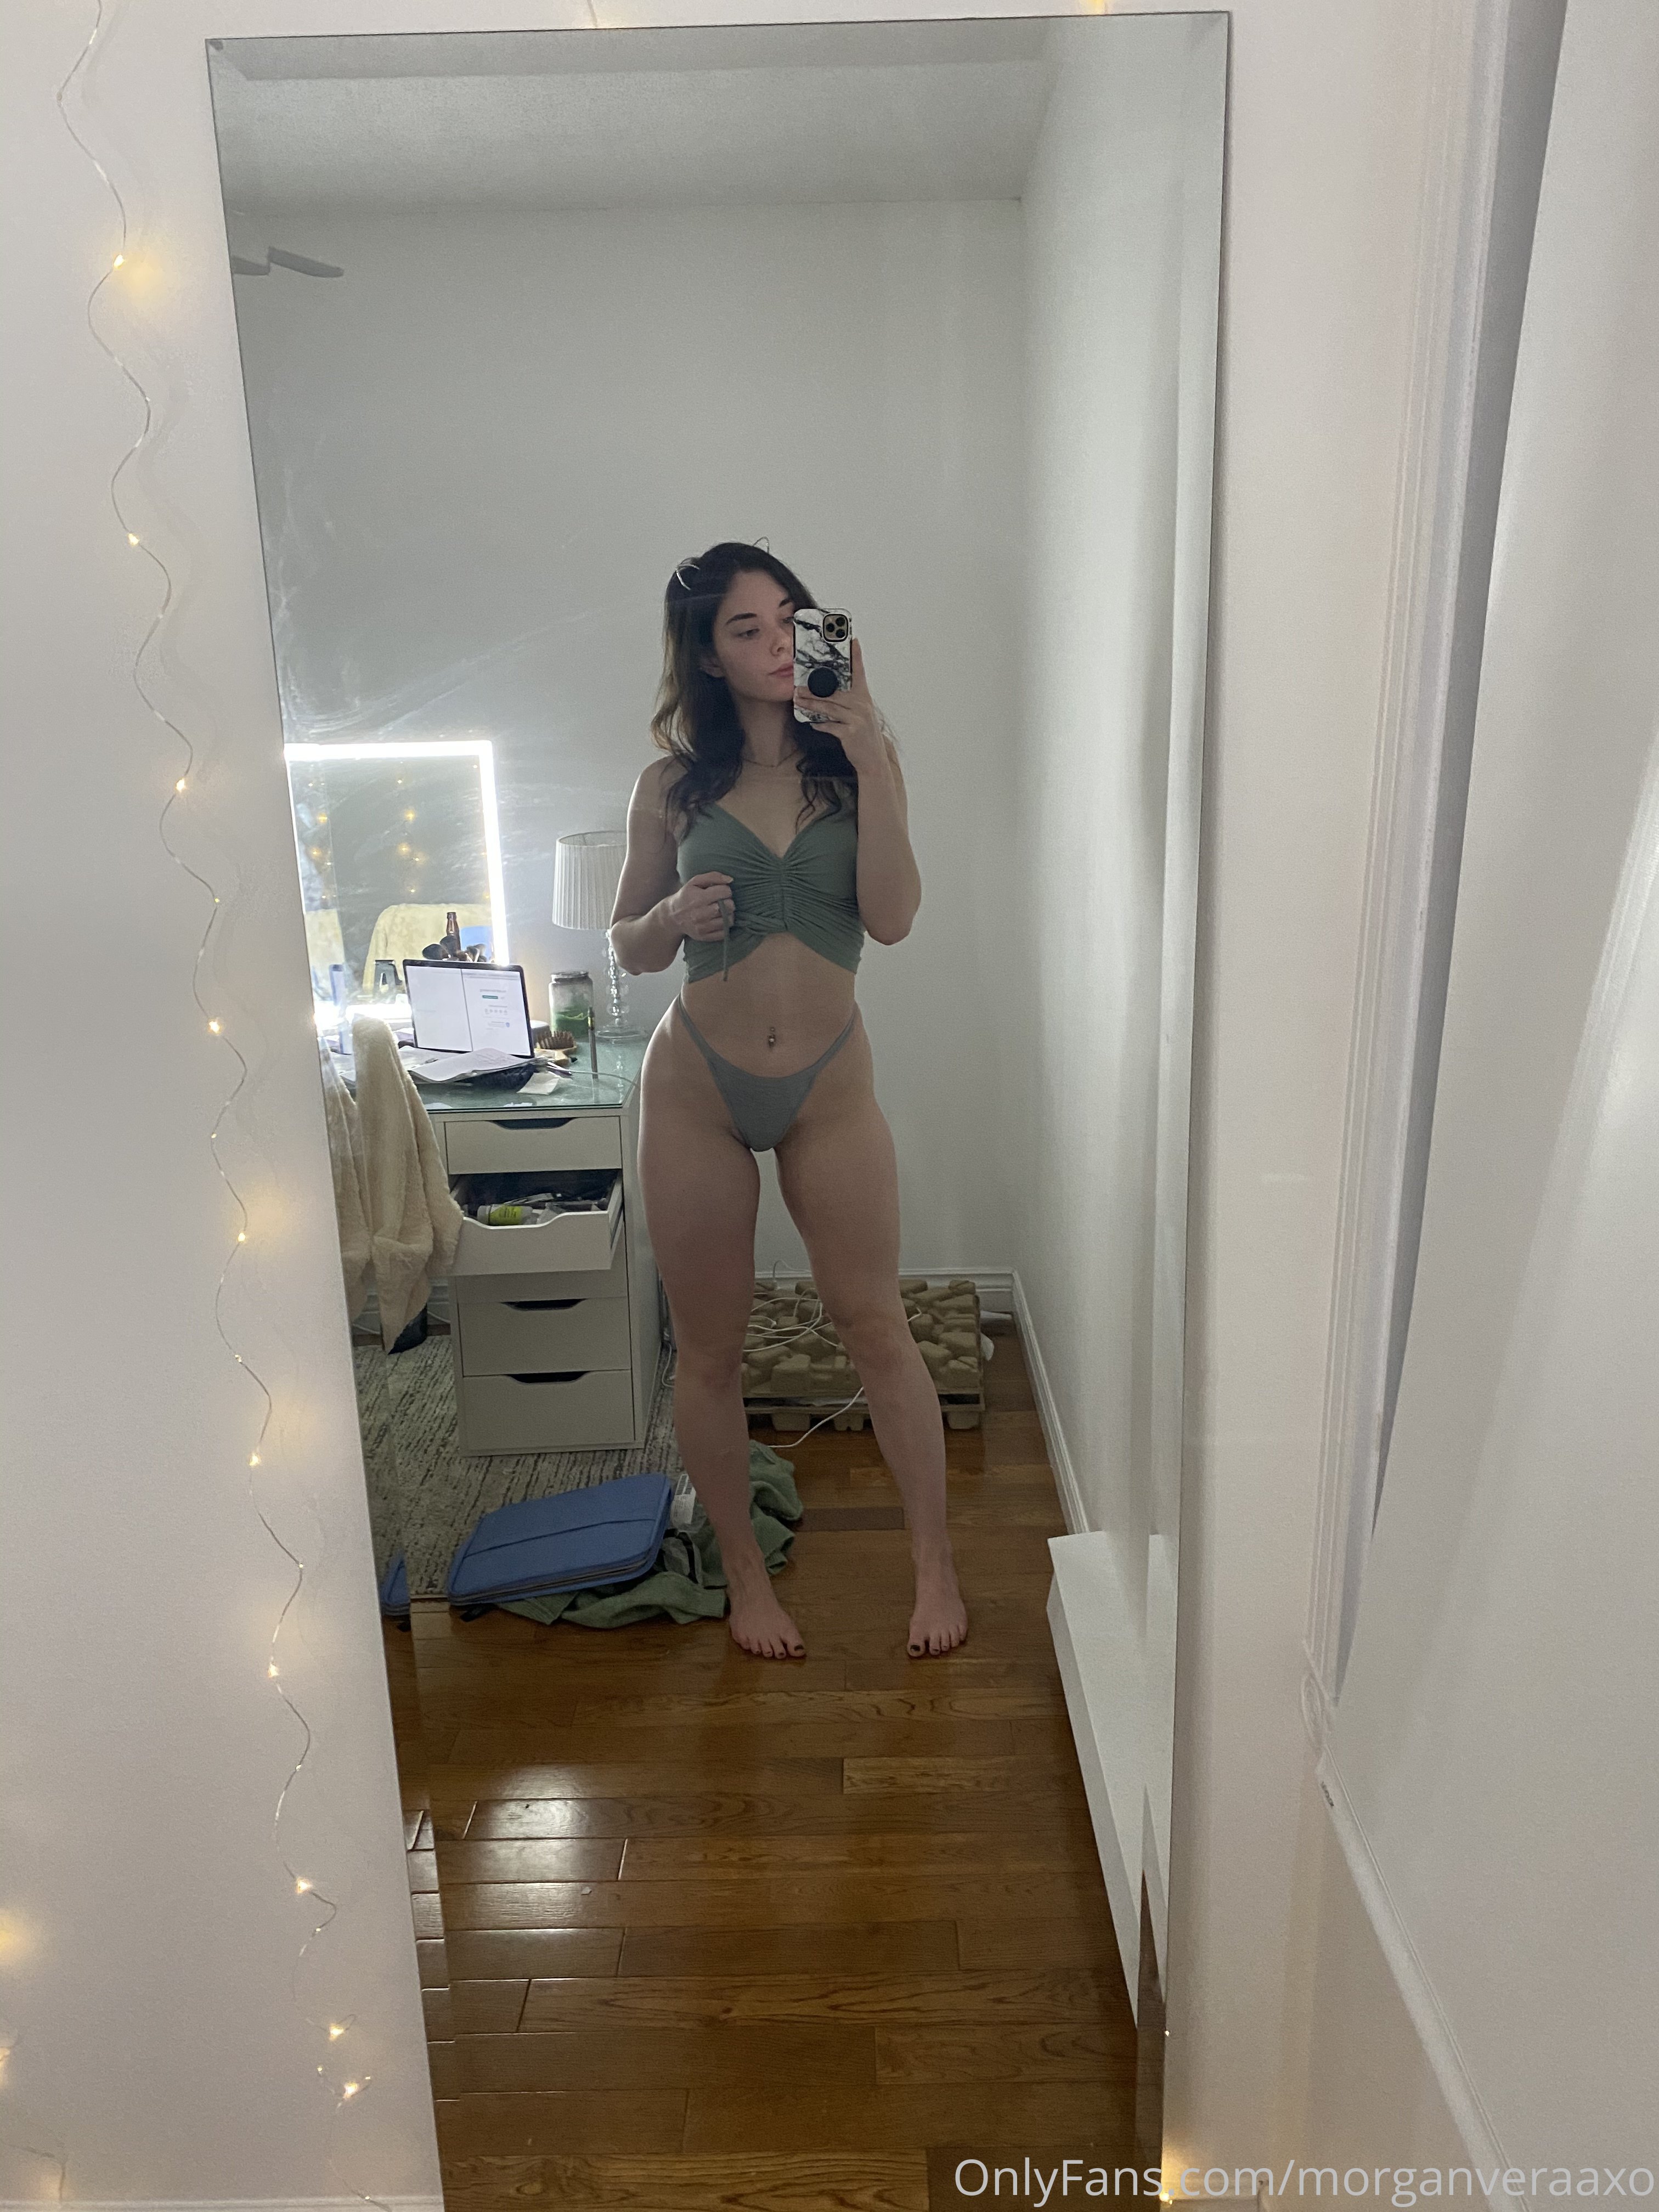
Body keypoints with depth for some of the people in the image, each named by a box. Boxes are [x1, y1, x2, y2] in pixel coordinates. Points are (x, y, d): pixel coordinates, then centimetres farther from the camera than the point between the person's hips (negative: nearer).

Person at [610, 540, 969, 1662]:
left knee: (878, 1327, 7)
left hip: (829, 1084, 0)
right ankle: (745, 1571, 29)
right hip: (697, 1086, 1)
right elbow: (628, 947, 8)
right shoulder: (673, 787, 0)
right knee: (711, 1349, 9)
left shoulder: (856, 760, 0)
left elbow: (892, 918, -13)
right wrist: (671, 917, -14)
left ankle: (935, 1559, 26)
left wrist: (871, 759, -19)